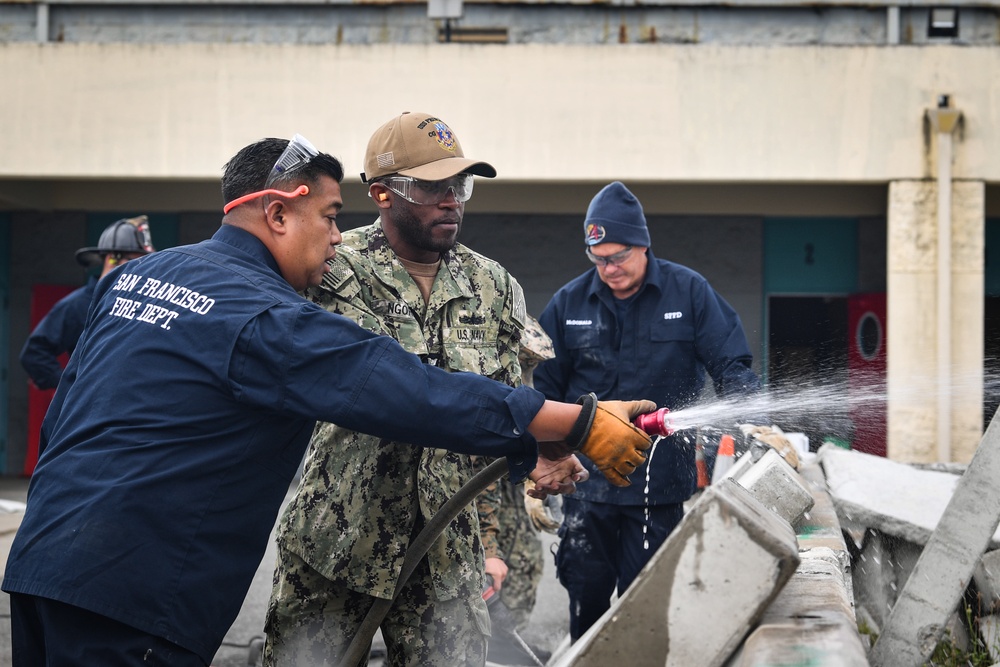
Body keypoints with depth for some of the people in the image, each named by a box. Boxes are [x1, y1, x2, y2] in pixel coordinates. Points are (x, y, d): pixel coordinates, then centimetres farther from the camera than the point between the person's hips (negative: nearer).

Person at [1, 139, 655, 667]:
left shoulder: (135, 275, 13)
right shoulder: (266, 319, -14)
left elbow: (62, 412, 19)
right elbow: (415, 394, -19)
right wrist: (579, 425, -16)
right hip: (128, 591, -9)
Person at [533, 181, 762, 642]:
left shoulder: (689, 292, 0)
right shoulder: (569, 303, 5)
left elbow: (731, 366, 0)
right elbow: (544, 387, 10)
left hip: (660, 480, -2)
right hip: (586, 481, 2)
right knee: (585, 592, 6)